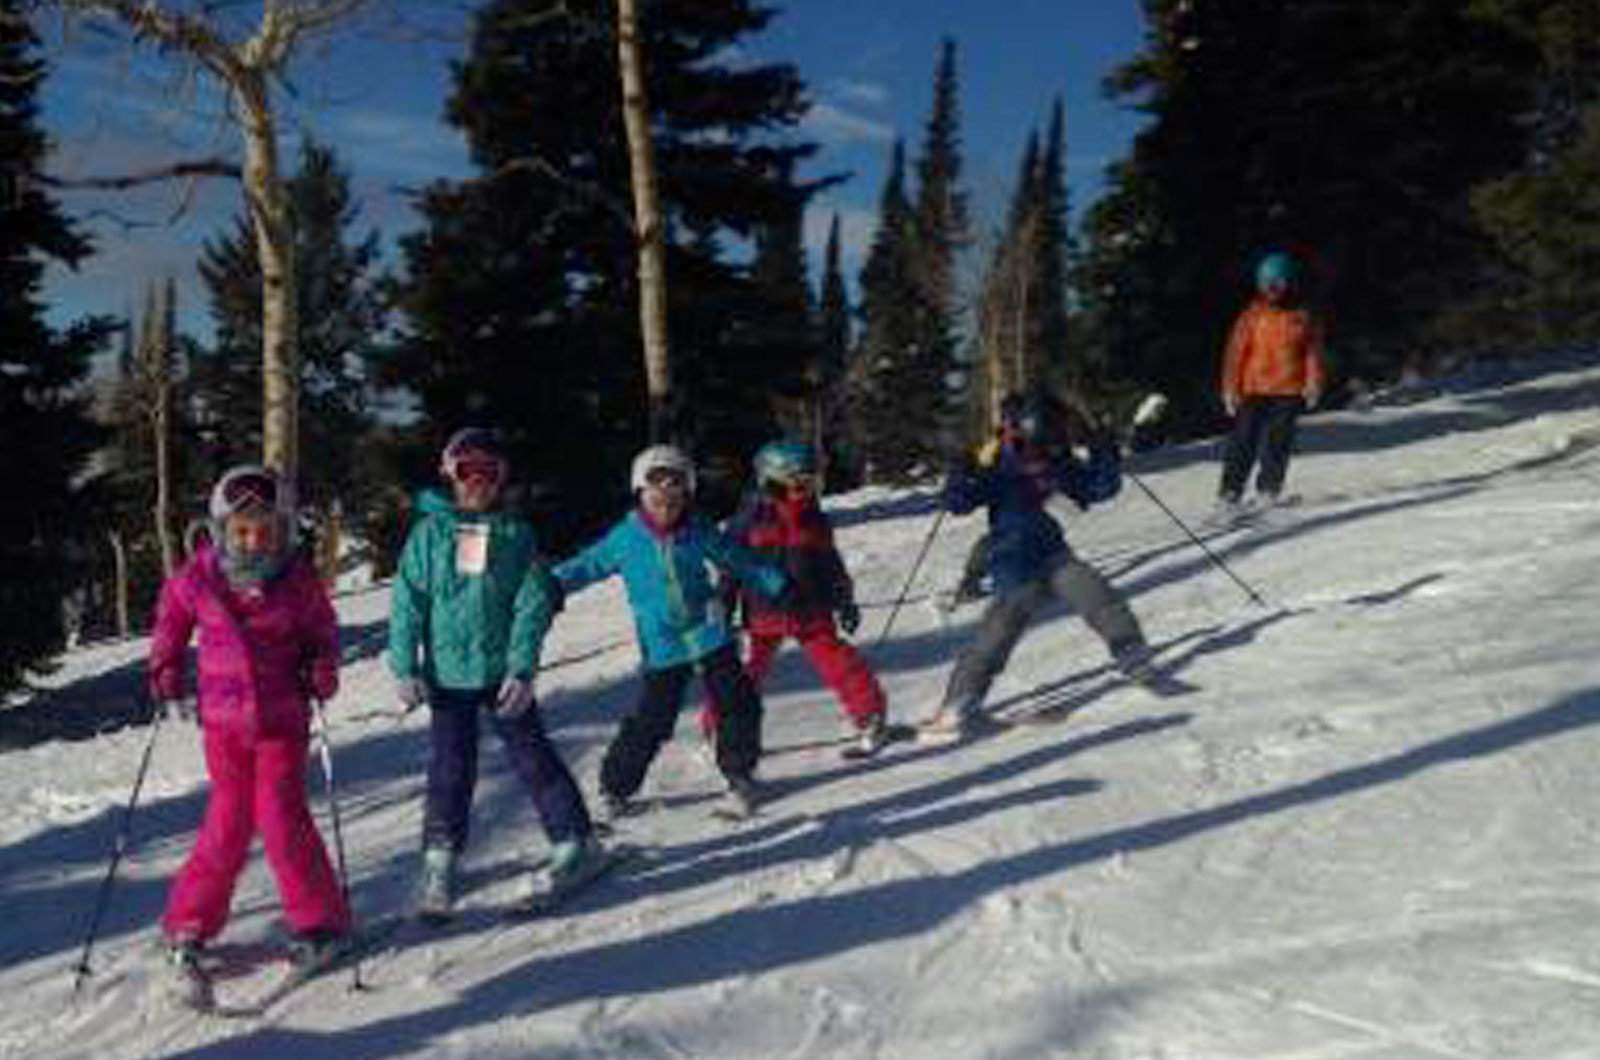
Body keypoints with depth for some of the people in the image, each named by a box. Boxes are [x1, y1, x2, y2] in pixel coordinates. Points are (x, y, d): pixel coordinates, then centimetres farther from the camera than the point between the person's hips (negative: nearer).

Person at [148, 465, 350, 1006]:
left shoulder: (299, 582, -7)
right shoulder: (195, 579, -6)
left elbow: (323, 631, 8)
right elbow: (170, 625, 12)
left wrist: (321, 677, -7)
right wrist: (169, 686, 10)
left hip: (283, 720, -1)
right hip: (224, 719, 1)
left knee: (281, 817, -3)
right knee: (229, 823, 3)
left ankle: (320, 921, 14)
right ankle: (189, 925, 22)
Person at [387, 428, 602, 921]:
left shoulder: (517, 534, 0)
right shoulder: (429, 532, 2)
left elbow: (533, 604, -4)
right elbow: (408, 603, 2)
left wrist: (522, 668, -11)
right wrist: (405, 667, -4)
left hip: (503, 672, -1)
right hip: (446, 673, 1)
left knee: (531, 757, 4)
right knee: (449, 769, 4)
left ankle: (576, 844, 15)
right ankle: (439, 863, 17)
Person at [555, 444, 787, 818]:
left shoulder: (699, 532, 0)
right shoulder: (625, 539, -3)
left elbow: (738, 560, 12)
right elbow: (586, 566, 6)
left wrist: (778, 584, 12)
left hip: (711, 636, 2)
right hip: (662, 648, -2)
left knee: (739, 705, 1)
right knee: (650, 723, -5)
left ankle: (739, 776, 22)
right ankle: (615, 787, 14)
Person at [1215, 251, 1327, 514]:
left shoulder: (1302, 317, 6)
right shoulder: (1252, 315, 3)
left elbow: (1313, 352, 8)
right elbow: (1236, 352, 2)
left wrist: (1313, 385, -3)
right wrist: (1230, 389, -4)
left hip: (1289, 391, 1)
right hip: (1253, 389, -1)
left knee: (1279, 443, 2)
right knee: (1243, 442, -6)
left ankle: (1268, 490, 16)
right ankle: (1230, 493, -3)